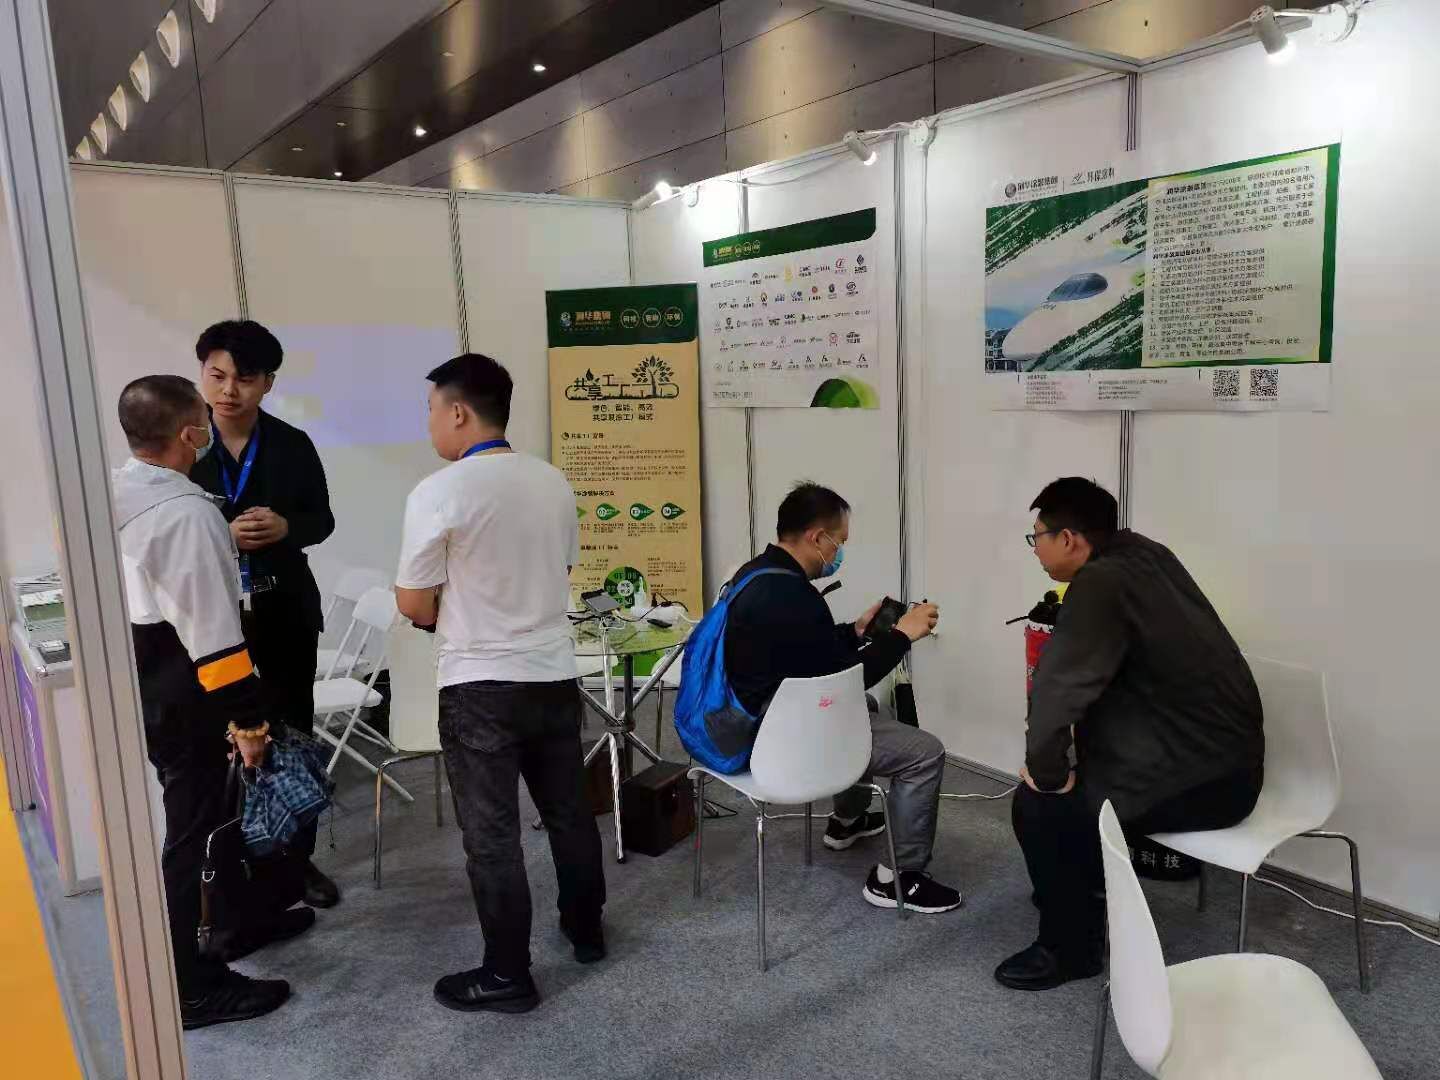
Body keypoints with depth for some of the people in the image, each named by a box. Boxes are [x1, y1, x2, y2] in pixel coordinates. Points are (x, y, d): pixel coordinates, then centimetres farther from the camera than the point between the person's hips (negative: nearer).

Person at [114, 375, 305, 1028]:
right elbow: (213, 630, -26)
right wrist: (248, 718, -20)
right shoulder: (186, 512, -24)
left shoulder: (114, 497, 5)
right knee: (194, 828, 2)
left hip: (141, 683, 10)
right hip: (180, 695, -10)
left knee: (204, 811, 24)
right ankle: (194, 990, 16)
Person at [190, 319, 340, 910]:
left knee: (293, 734, 11)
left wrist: (285, 527, -15)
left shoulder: (293, 445, 0)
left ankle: (298, 857, 27)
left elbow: (322, 519, 6)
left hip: (286, 611, 2)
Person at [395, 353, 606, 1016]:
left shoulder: (439, 493, -16)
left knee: (491, 833, 6)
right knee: (568, 810, 19)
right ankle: (585, 930, 36)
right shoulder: (553, 482, 3)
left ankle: (507, 976, 17)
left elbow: (413, 604, -11)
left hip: (481, 686, -6)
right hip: (554, 674, 6)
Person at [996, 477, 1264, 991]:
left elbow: (1058, 689, -31)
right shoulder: (1141, 553, 3)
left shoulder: (1099, 585, -25)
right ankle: (1088, 888, 37)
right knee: (1080, 760, 22)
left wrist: (1046, 771, -15)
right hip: (1222, 751, 9)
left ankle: (1069, 948, 11)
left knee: (1038, 805, -7)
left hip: (1203, 779, -9)